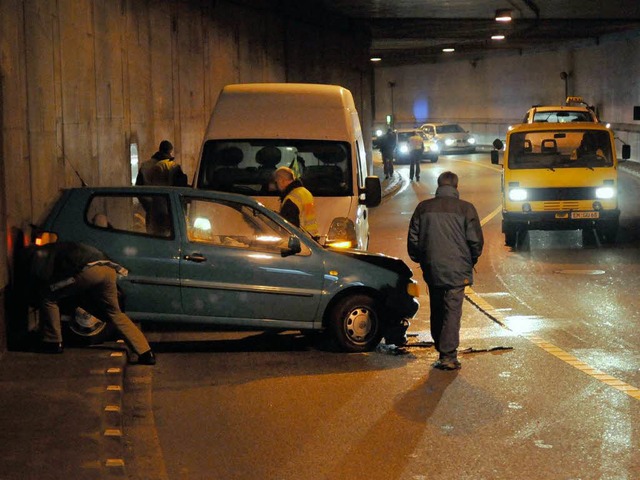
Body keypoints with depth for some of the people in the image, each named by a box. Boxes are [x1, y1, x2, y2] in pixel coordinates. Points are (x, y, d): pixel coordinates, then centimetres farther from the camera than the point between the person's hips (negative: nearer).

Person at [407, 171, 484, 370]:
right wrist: (471, 261, 13)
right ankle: (448, 356, -6)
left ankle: (442, 350, 24)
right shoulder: (465, 208, -6)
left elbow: (413, 239, 7)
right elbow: (476, 240, -4)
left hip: (431, 270, 3)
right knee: (452, 311, -2)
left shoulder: (423, 207, 3)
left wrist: (422, 260, 20)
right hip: (457, 270, -3)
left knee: (437, 311, 16)